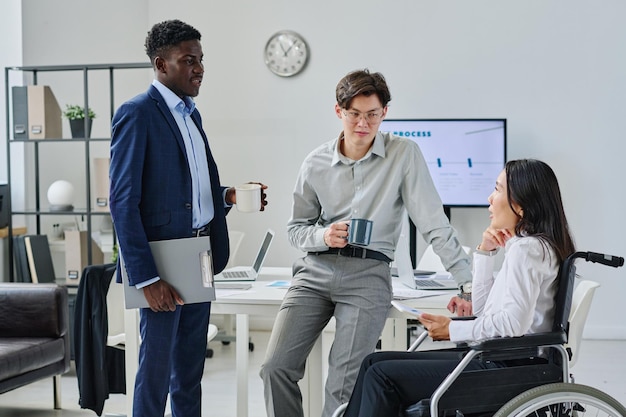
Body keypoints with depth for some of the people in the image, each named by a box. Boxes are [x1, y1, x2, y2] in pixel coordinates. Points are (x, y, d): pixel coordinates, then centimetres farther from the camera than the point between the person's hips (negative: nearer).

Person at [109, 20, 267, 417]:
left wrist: (229, 195, -2)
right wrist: (146, 276, -20)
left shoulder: (191, 113, 14)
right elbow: (123, 201, -16)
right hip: (164, 264, -8)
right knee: (156, 366, 1)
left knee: (191, 365, 15)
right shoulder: (137, 113, -12)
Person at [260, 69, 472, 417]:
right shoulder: (316, 163, 8)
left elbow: (434, 222, -3)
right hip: (316, 270, 3)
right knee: (277, 367, -7)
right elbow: (296, 228, 15)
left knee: (345, 382, -12)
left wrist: (468, 280, -9)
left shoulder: (404, 154, 0)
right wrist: (323, 236, -7)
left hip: (368, 273, -3)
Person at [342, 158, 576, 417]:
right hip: (495, 358, 10)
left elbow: (512, 323, -26)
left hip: (505, 368, -10)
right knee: (375, 362, 7)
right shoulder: (528, 245, 16)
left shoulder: (526, 249, -15)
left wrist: (453, 330, -14)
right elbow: (483, 309, 19)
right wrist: (485, 252, 10)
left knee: (382, 376, -12)